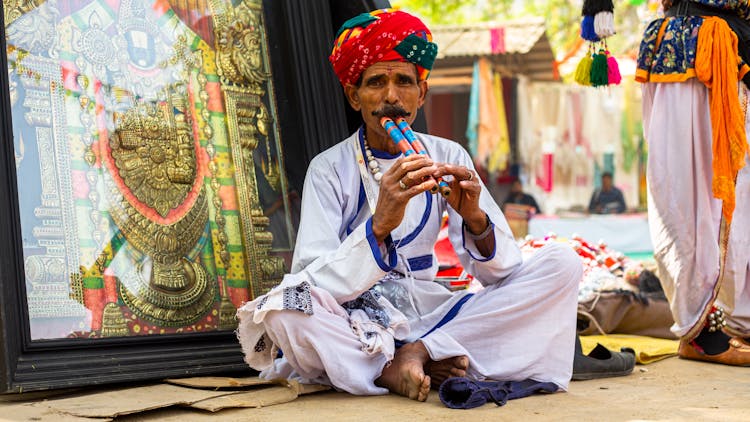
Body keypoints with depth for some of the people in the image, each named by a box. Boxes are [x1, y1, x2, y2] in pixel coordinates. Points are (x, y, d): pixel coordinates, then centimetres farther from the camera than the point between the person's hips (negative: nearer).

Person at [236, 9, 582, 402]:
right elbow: (312, 284, -19)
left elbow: (501, 272, -2)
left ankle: (419, 352, -19)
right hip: (352, 322, -4)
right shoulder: (329, 169, -5)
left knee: (562, 263, -13)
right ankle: (392, 370, -15)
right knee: (281, 310, -37)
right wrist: (379, 224, -34)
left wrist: (475, 219, -23)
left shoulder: (448, 157, 5)